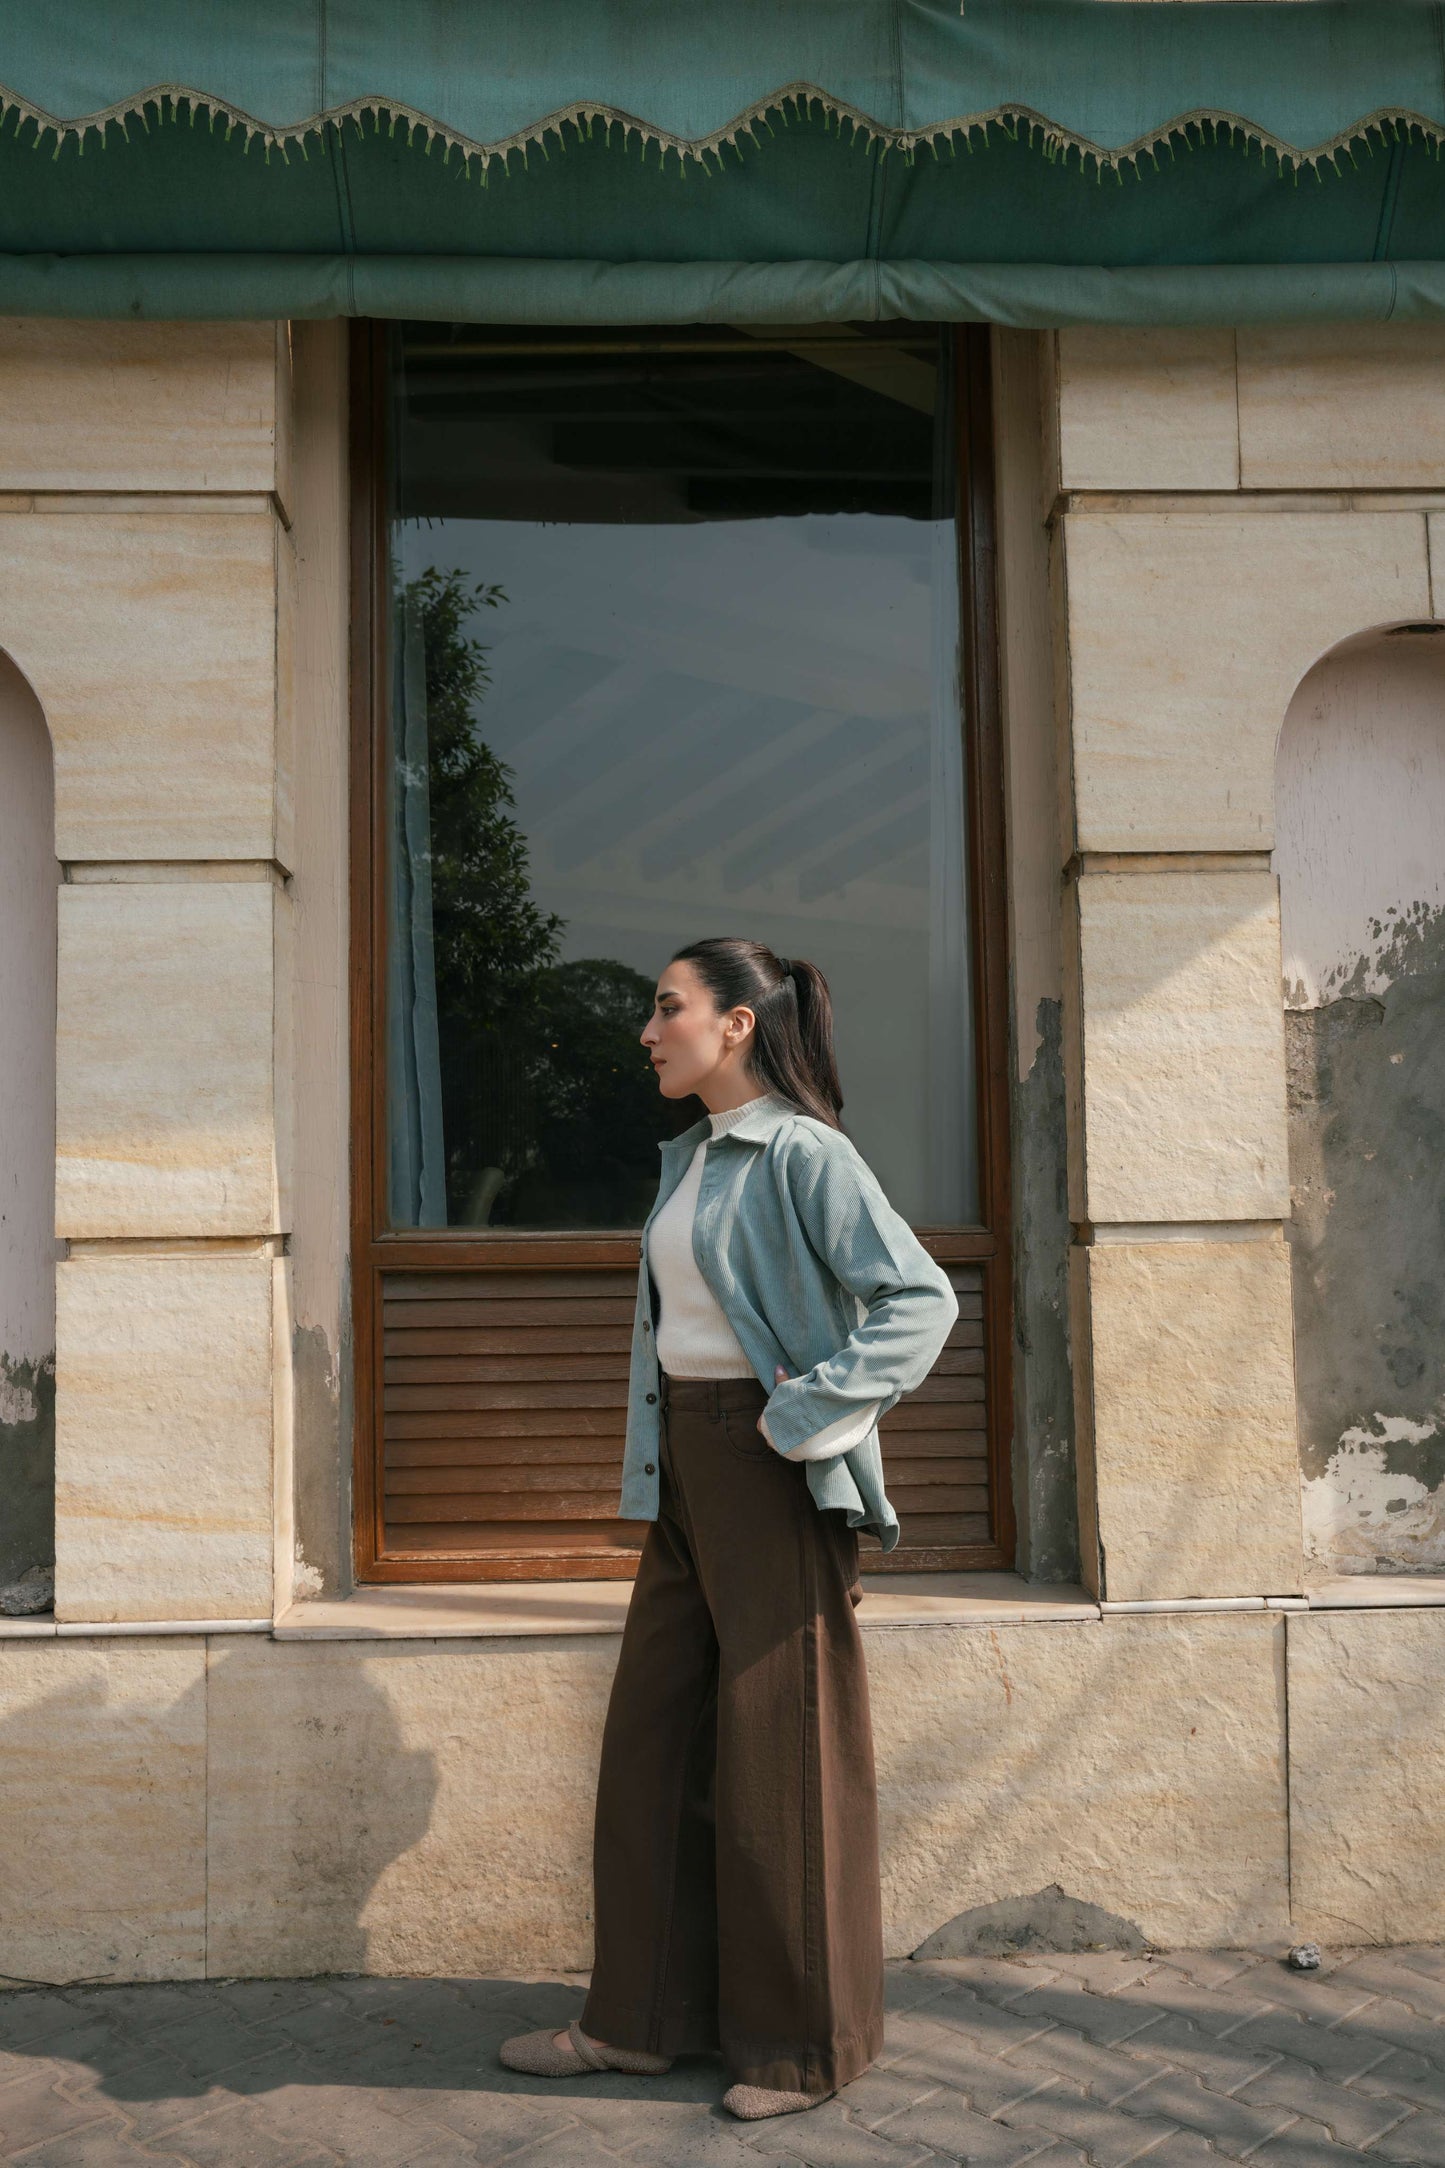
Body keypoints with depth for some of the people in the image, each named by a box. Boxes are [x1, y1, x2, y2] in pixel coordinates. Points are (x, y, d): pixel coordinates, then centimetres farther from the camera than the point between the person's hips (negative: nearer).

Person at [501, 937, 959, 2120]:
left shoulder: (802, 1156, -12)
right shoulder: (688, 1159, 14)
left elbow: (923, 1298, -18)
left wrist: (808, 1413, -20)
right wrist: (655, 1464, 15)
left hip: (771, 1470, -8)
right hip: (685, 1466, 9)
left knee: (776, 1748, 1)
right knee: (654, 1735, 12)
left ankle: (805, 2039, 18)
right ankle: (643, 2016, 25)